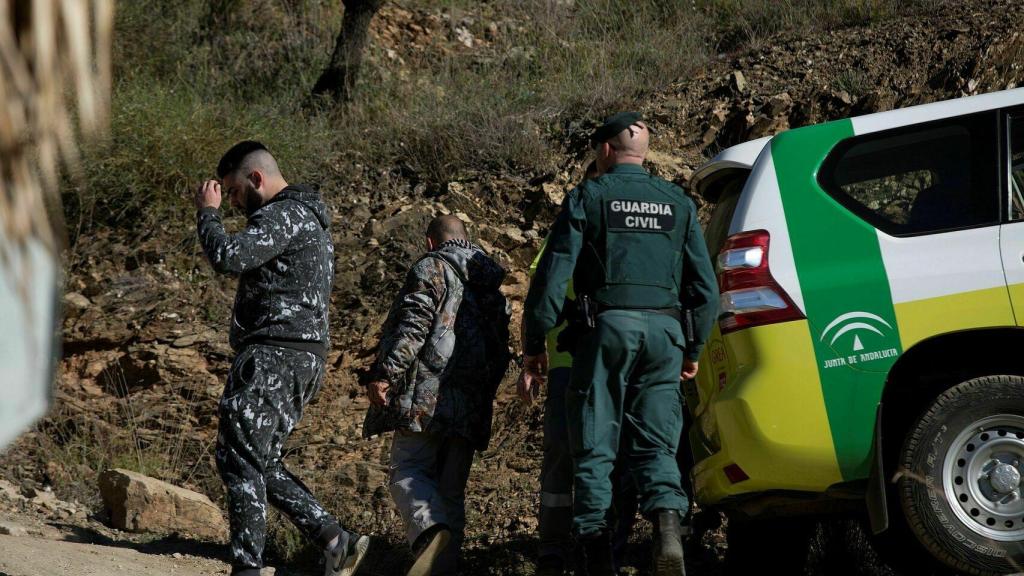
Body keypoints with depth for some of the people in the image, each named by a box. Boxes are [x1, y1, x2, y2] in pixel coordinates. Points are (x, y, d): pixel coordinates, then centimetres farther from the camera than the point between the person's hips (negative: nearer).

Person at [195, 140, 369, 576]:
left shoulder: (283, 215, -11)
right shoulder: (307, 219, 23)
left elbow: (228, 258, -23)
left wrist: (208, 211, -8)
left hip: (274, 357, -10)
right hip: (302, 357, 10)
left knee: (240, 459, -8)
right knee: (261, 465, 12)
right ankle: (336, 541, 6)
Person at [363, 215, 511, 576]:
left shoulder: (432, 268, 0)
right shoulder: (493, 282, 22)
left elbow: (413, 325, -13)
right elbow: (501, 350, 23)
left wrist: (384, 374, -15)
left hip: (427, 395, -6)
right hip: (470, 408, 6)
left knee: (409, 472, -8)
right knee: (451, 489, 9)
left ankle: (432, 532, -34)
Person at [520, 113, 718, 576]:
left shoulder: (588, 198, 3)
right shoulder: (678, 203, 15)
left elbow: (552, 276, -3)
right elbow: (705, 287, 14)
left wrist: (534, 347, 2)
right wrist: (693, 350, 23)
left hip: (608, 328, -3)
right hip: (664, 330, 3)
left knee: (595, 450, 2)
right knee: (656, 446, 5)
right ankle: (668, 520, -22)